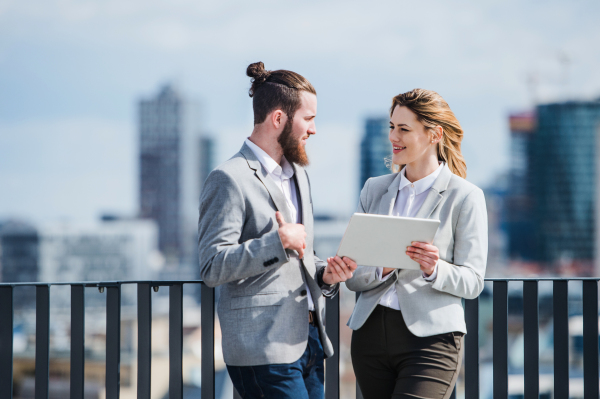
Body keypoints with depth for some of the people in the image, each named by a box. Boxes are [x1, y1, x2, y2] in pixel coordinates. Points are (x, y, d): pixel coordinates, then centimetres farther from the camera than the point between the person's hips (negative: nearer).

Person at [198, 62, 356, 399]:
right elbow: (213, 268, -16)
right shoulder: (230, 180, -9)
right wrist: (277, 242, -22)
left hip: (309, 338, 9)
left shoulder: (298, 175, 20)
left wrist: (324, 274, 7)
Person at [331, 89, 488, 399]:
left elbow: (472, 281, -3)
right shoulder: (374, 190, 12)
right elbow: (353, 277, 7)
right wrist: (383, 269, -15)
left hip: (431, 337, -5)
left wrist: (434, 269, -22)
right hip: (370, 333, 5)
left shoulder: (465, 197, -1)